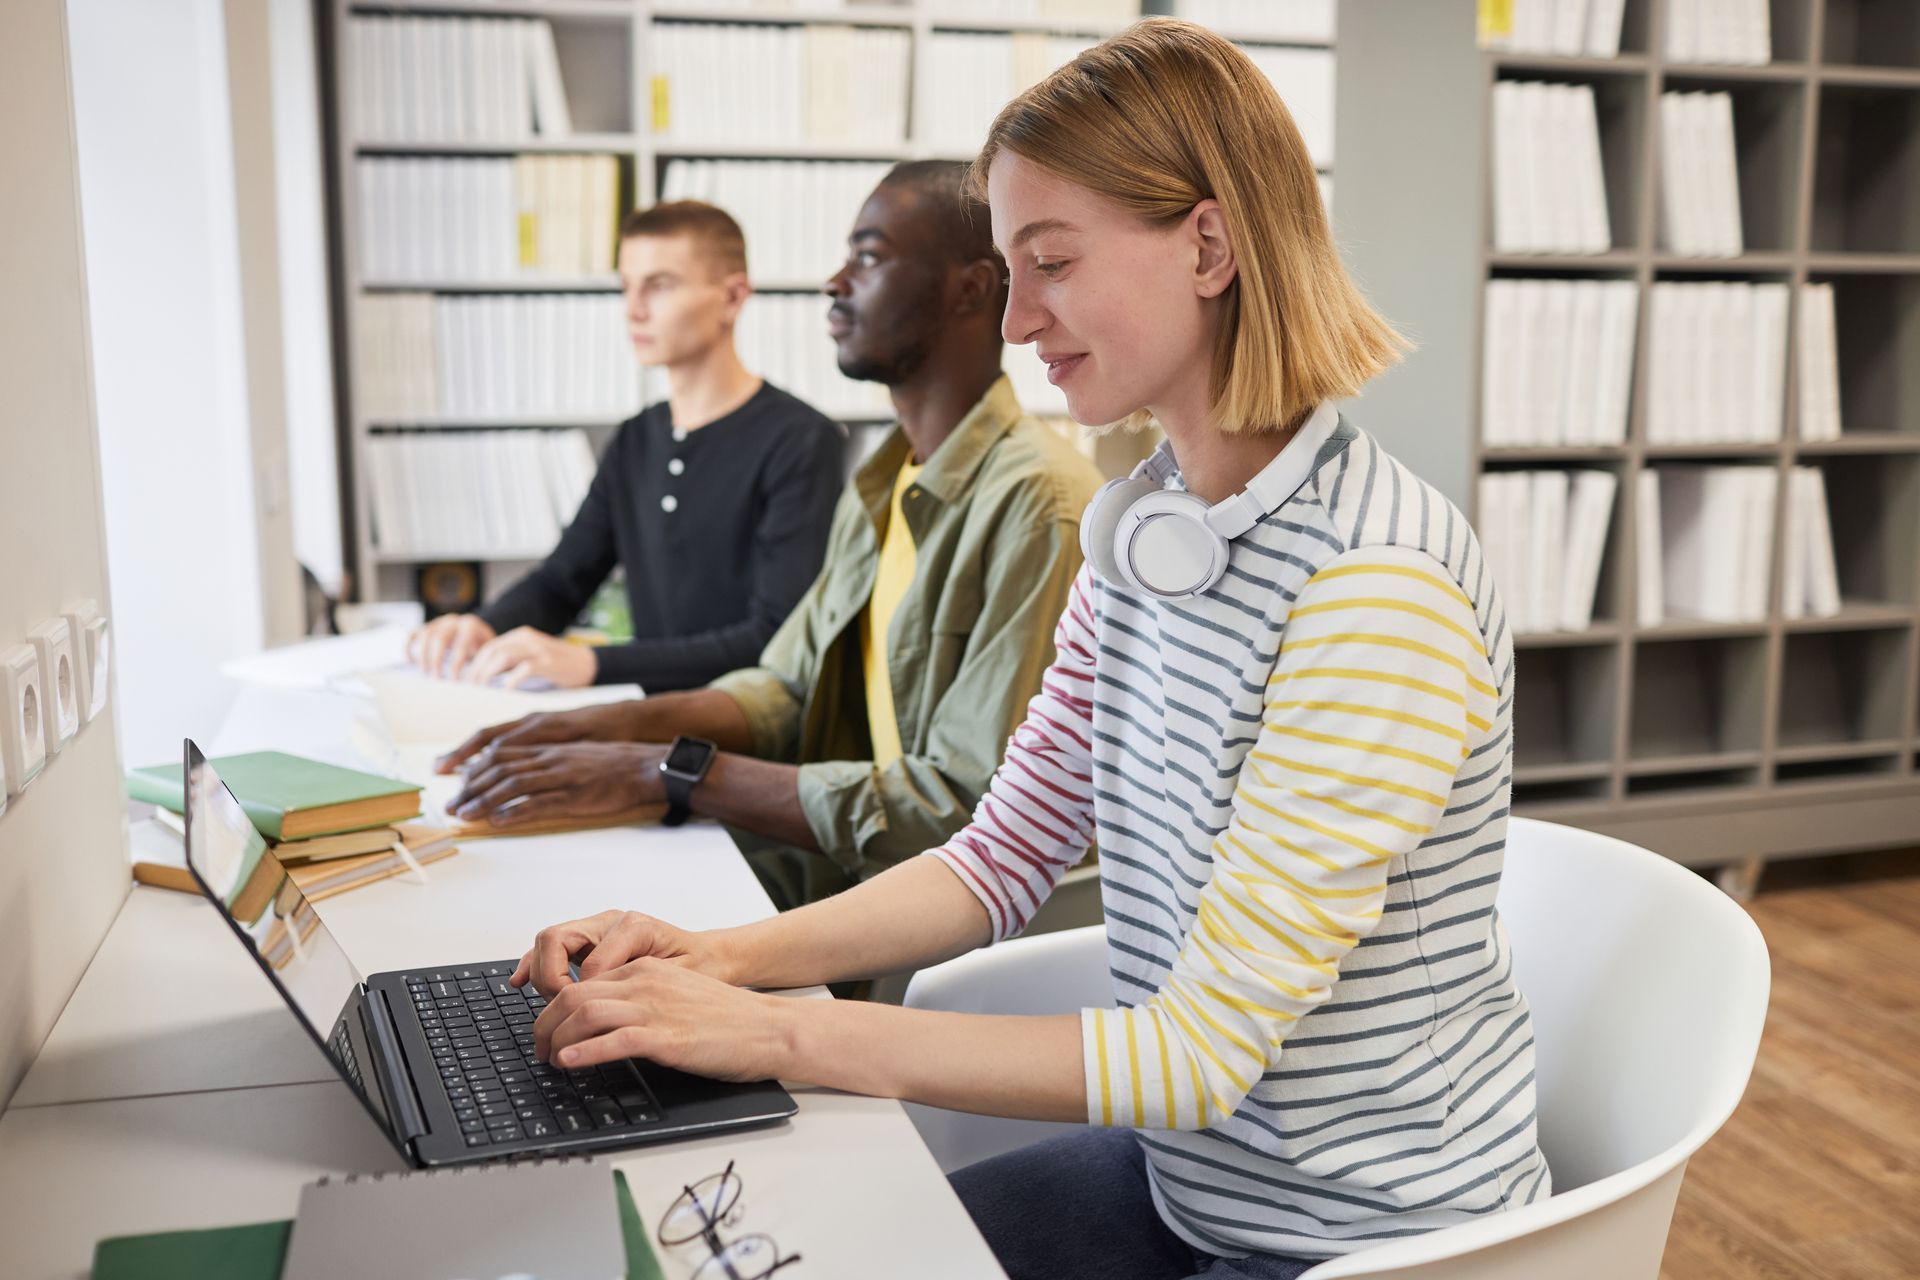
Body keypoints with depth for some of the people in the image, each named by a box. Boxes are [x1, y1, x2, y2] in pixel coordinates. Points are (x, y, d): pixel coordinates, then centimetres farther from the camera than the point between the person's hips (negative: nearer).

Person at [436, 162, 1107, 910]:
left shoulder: (1037, 504, -19)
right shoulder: (881, 486, 13)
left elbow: (965, 813, -24)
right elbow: (786, 690, 18)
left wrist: (667, 771, -22)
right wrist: (613, 727, -2)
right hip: (838, 875, 8)